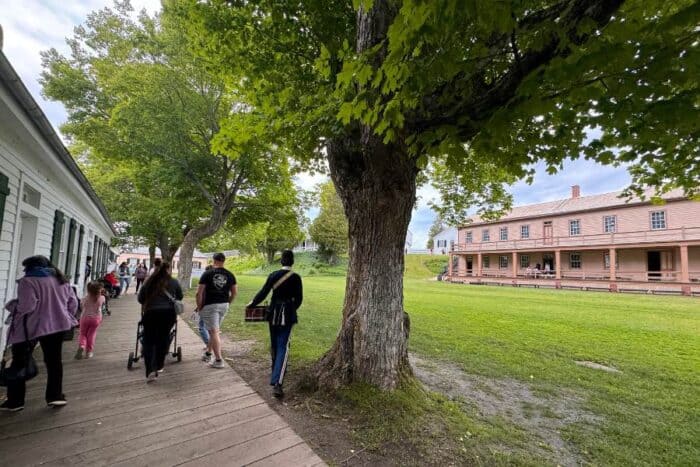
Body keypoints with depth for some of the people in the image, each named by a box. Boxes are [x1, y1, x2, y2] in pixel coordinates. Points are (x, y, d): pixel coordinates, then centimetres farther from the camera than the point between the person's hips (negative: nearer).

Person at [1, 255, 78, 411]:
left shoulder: (27, 281, -11)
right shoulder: (62, 280, 7)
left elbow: (26, 306, -18)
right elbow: (73, 303, 8)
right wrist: (66, 318, 21)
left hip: (30, 327, -5)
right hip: (56, 325, 5)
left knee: (19, 362, 12)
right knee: (54, 360, 13)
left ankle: (15, 401, 19)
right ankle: (55, 396, 18)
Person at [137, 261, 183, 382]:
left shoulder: (149, 282, 9)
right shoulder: (174, 282, 6)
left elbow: (140, 299, 12)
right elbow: (180, 297, 17)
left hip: (151, 313, 0)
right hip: (168, 313, 0)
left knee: (148, 341, 5)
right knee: (163, 338, 15)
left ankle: (150, 370, -8)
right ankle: (159, 366, 24)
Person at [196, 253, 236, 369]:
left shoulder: (207, 274, -7)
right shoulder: (229, 275, 3)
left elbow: (199, 292, -10)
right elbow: (234, 292, 5)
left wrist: (199, 306, 1)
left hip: (210, 306, -4)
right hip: (224, 306, 5)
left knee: (214, 332, -2)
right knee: (213, 330, 21)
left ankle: (218, 360, -2)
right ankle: (208, 353, 35)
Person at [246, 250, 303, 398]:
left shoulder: (273, 275, -2)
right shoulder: (296, 277, -8)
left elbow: (263, 293, 0)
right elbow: (299, 298, -3)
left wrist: (251, 304, 17)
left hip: (273, 312, 3)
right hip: (287, 314, -3)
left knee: (274, 344, 19)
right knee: (283, 347, -2)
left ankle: (276, 373, 38)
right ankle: (277, 383, -11)